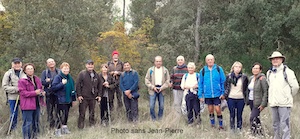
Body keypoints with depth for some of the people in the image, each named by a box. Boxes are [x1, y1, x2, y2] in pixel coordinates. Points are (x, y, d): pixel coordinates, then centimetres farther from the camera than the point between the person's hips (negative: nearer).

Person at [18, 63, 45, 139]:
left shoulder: (37, 79, 13)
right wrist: (35, 92, -22)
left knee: (36, 123, 16)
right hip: (27, 105, -7)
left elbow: (40, 89, 23)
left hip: (37, 104, 7)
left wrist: (42, 92, -2)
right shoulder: (22, 81, -9)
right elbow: (23, 93, -15)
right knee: (27, 123, -6)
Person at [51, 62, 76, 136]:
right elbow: (53, 87, -17)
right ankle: (57, 130, 1)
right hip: (61, 100, -7)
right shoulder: (58, 77, -9)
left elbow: (73, 88, 19)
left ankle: (64, 127, 27)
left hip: (68, 100, 7)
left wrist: (74, 98, 17)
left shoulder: (70, 78, 12)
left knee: (66, 114, 14)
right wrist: (62, 83, -23)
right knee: (60, 115, -8)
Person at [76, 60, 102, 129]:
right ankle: (80, 126, 5)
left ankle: (92, 125, 22)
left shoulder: (96, 75, 10)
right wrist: (79, 95, -11)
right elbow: (78, 84, -7)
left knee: (92, 112, 12)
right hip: (84, 97, -4)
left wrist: (99, 95, 9)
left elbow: (100, 85, 16)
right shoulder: (82, 74, -5)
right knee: (82, 113, -2)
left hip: (93, 97, 4)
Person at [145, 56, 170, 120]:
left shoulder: (165, 70, 8)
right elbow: (147, 80, 3)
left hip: (161, 90, 1)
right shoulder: (150, 70, 6)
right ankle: (153, 119, 5)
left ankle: (160, 119, 16)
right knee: (152, 106, -6)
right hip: (153, 89, -1)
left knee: (161, 106, 4)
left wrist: (162, 88, -9)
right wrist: (153, 87, -8)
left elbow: (168, 80, 4)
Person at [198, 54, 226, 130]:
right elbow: (200, 83, 6)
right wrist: (200, 95, 2)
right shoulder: (203, 70, 1)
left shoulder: (219, 69, -4)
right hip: (207, 94, 2)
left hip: (217, 94, -2)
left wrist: (223, 93, -6)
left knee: (218, 110, -3)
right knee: (210, 110, 12)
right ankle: (212, 125, 26)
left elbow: (223, 81, -1)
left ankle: (221, 125, 13)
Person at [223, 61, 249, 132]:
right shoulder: (229, 76, 1)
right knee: (232, 115, 7)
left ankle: (239, 129, 15)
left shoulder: (244, 77, -1)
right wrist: (225, 95, 4)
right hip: (231, 99, 1)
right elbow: (225, 86, 10)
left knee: (239, 115, 5)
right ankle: (232, 129, 16)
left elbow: (246, 88, 7)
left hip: (241, 99, 0)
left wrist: (246, 98, 5)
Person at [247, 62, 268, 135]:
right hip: (251, 101, 8)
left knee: (252, 118, -15)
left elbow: (266, 92, -16)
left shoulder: (262, 78, -14)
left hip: (258, 102, -8)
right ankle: (259, 132, 27)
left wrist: (263, 104, -19)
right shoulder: (251, 78, 10)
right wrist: (248, 100, 16)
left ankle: (254, 132, -7)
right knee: (256, 118, 15)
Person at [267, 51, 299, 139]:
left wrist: (288, 96, 7)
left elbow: (295, 87, -4)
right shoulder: (269, 73, 11)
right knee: (275, 125, 13)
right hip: (273, 102, 6)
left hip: (284, 103, -5)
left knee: (284, 125, -8)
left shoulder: (287, 71, -6)